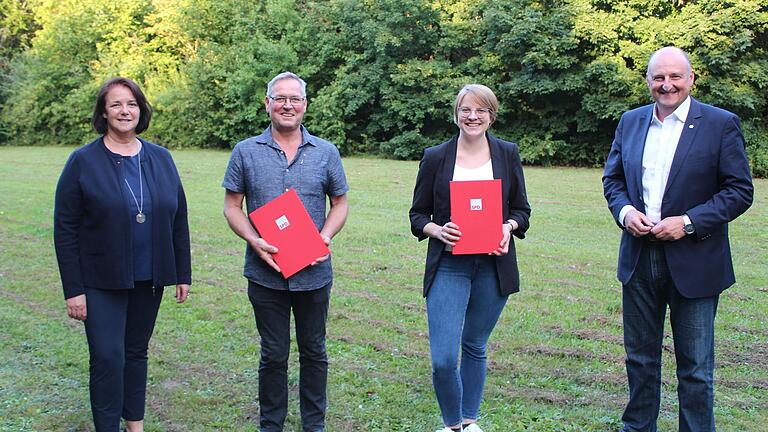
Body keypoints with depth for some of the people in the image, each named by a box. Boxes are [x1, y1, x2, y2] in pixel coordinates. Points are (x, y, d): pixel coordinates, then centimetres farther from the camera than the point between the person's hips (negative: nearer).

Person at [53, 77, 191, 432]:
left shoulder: (161, 159, 4)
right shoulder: (83, 161, -7)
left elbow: (178, 221, 9)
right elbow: (65, 229, -7)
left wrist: (183, 274, 7)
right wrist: (73, 290, -11)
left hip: (149, 279, 4)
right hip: (102, 281, -4)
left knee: (136, 351, 15)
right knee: (108, 357, -6)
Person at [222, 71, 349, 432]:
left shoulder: (325, 153, 3)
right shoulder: (246, 152, 1)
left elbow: (340, 203, 8)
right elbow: (232, 206, 2)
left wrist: (325, 237, -10)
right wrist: (254, 241, -15)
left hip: (314, 273, 1)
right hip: (265, 273, -1)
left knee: (314, 352, 13)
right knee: (273, 355, 10)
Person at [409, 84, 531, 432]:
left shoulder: (507, 155, 4)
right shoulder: (435, 157, 0)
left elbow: (521, 209, 10)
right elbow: (417, 214, 5)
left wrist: (509, 227, -12)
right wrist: (438, 230, -16)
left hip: (494, 265, 2)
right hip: (448, 266, -2)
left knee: (475, 347, 14)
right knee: (443, 359, -9)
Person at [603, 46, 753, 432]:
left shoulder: (720, 124, -6)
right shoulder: (630, 122, 7)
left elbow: (740, 190, -8)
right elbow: (612, 178, 13)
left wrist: (689, 222, -18)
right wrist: (624, 210, -7)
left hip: (693, 263, -4)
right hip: (638, 259, 4)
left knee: (695, 368, 6)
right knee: (640, 357, 17)